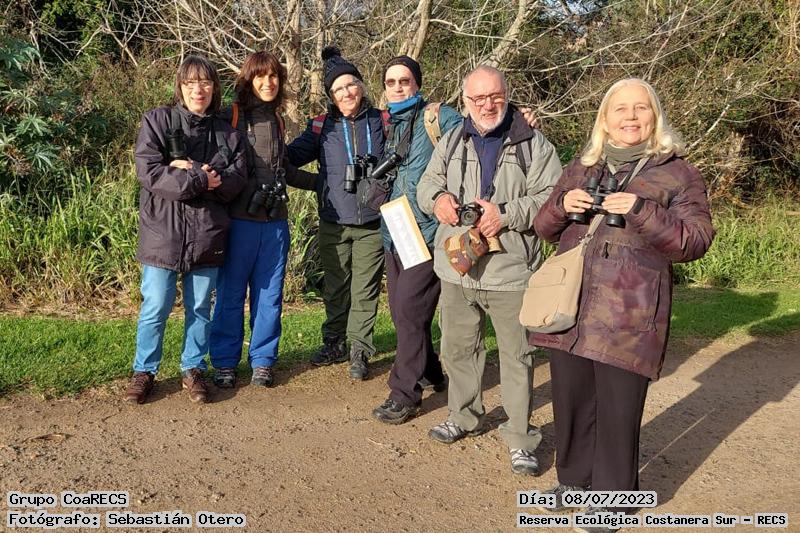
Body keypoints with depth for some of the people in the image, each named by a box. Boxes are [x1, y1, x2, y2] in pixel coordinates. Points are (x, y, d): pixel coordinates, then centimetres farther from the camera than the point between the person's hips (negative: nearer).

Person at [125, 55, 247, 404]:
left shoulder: (226, 134, 9)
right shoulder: (157, 121, 0)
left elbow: (235, 180, -4)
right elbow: (148, 172, -13)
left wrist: (191, 171, -17)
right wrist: (201, 180, -17)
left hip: (207, 234, 3)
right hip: (163, 230, -3)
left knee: (200, 308, 11)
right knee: (155, 308, 2)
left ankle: (193, 369, 26)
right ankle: (144, 371, 20)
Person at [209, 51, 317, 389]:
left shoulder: (276, 122, 16)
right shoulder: (229, 118, -2)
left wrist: (322, 182, 28)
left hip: (275, 222, 5)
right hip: (238, 219, -5)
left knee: (269, 295, 8)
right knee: (230, 293, 4)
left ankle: (263, 360, 20)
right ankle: (224, 362, 16)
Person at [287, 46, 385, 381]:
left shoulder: (381, 122, 3)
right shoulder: (322, 127, 4)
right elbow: (290, 155, 3)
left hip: (372, 222, -1)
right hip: (333, 224, 1)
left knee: (365, 290, 2)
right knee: (335, 288, 13)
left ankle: (359, 352, 13)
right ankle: (334, 344, 28)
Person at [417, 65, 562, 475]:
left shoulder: (533, 145, -3)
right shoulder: (450, 143, 11)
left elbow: (552, 198, -9)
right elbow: (426, 183, 16)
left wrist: (506, 214, -20)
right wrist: (437, 198, -7)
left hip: (511, 271, -4)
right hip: (457, 269, 5)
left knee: (516, 355, 3)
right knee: (458, 348, 17)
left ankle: (520, 439, 14)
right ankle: (464, 417, 37)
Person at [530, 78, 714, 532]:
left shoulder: (678, 172, 2)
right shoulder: (582, 166, 14)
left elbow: (696, 241, -6)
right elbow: (544, 226, 17)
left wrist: (641, 212, -20)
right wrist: (563, 206, -6)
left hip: (629, 315, -4)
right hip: (570, 306, 4)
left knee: (618, 408, 2)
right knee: (572, 399, 12)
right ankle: (574, 477, 33)